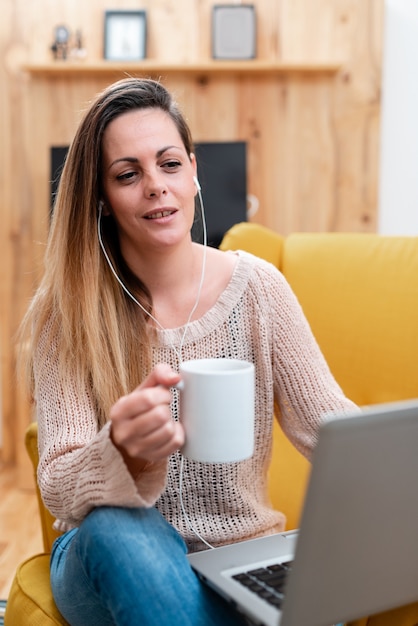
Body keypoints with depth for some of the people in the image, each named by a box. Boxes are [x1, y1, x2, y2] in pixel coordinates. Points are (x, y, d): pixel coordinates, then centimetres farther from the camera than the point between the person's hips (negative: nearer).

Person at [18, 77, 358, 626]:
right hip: (117, 562, 0)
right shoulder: (66, 313, -8)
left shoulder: (258, 287, -4)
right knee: (118, 529, -35)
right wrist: (125, 456, -39)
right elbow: (57, 488, -15)